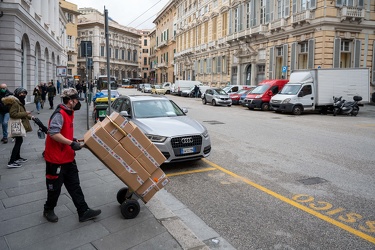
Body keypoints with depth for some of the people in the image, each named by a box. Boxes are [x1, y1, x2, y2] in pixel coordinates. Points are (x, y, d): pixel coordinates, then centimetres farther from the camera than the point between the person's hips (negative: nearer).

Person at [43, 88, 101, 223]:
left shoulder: (69, 113, 10)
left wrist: (73, 140, 9)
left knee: (75, 186, 10)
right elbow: (53, 133, -31)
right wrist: (71, 143, -29)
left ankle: (83, 212, 16)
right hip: (56, 159, -9)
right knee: (55, 188, 9)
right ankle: (48, 211, 32)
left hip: (68, 158, 9)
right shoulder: (59, 114, -20)